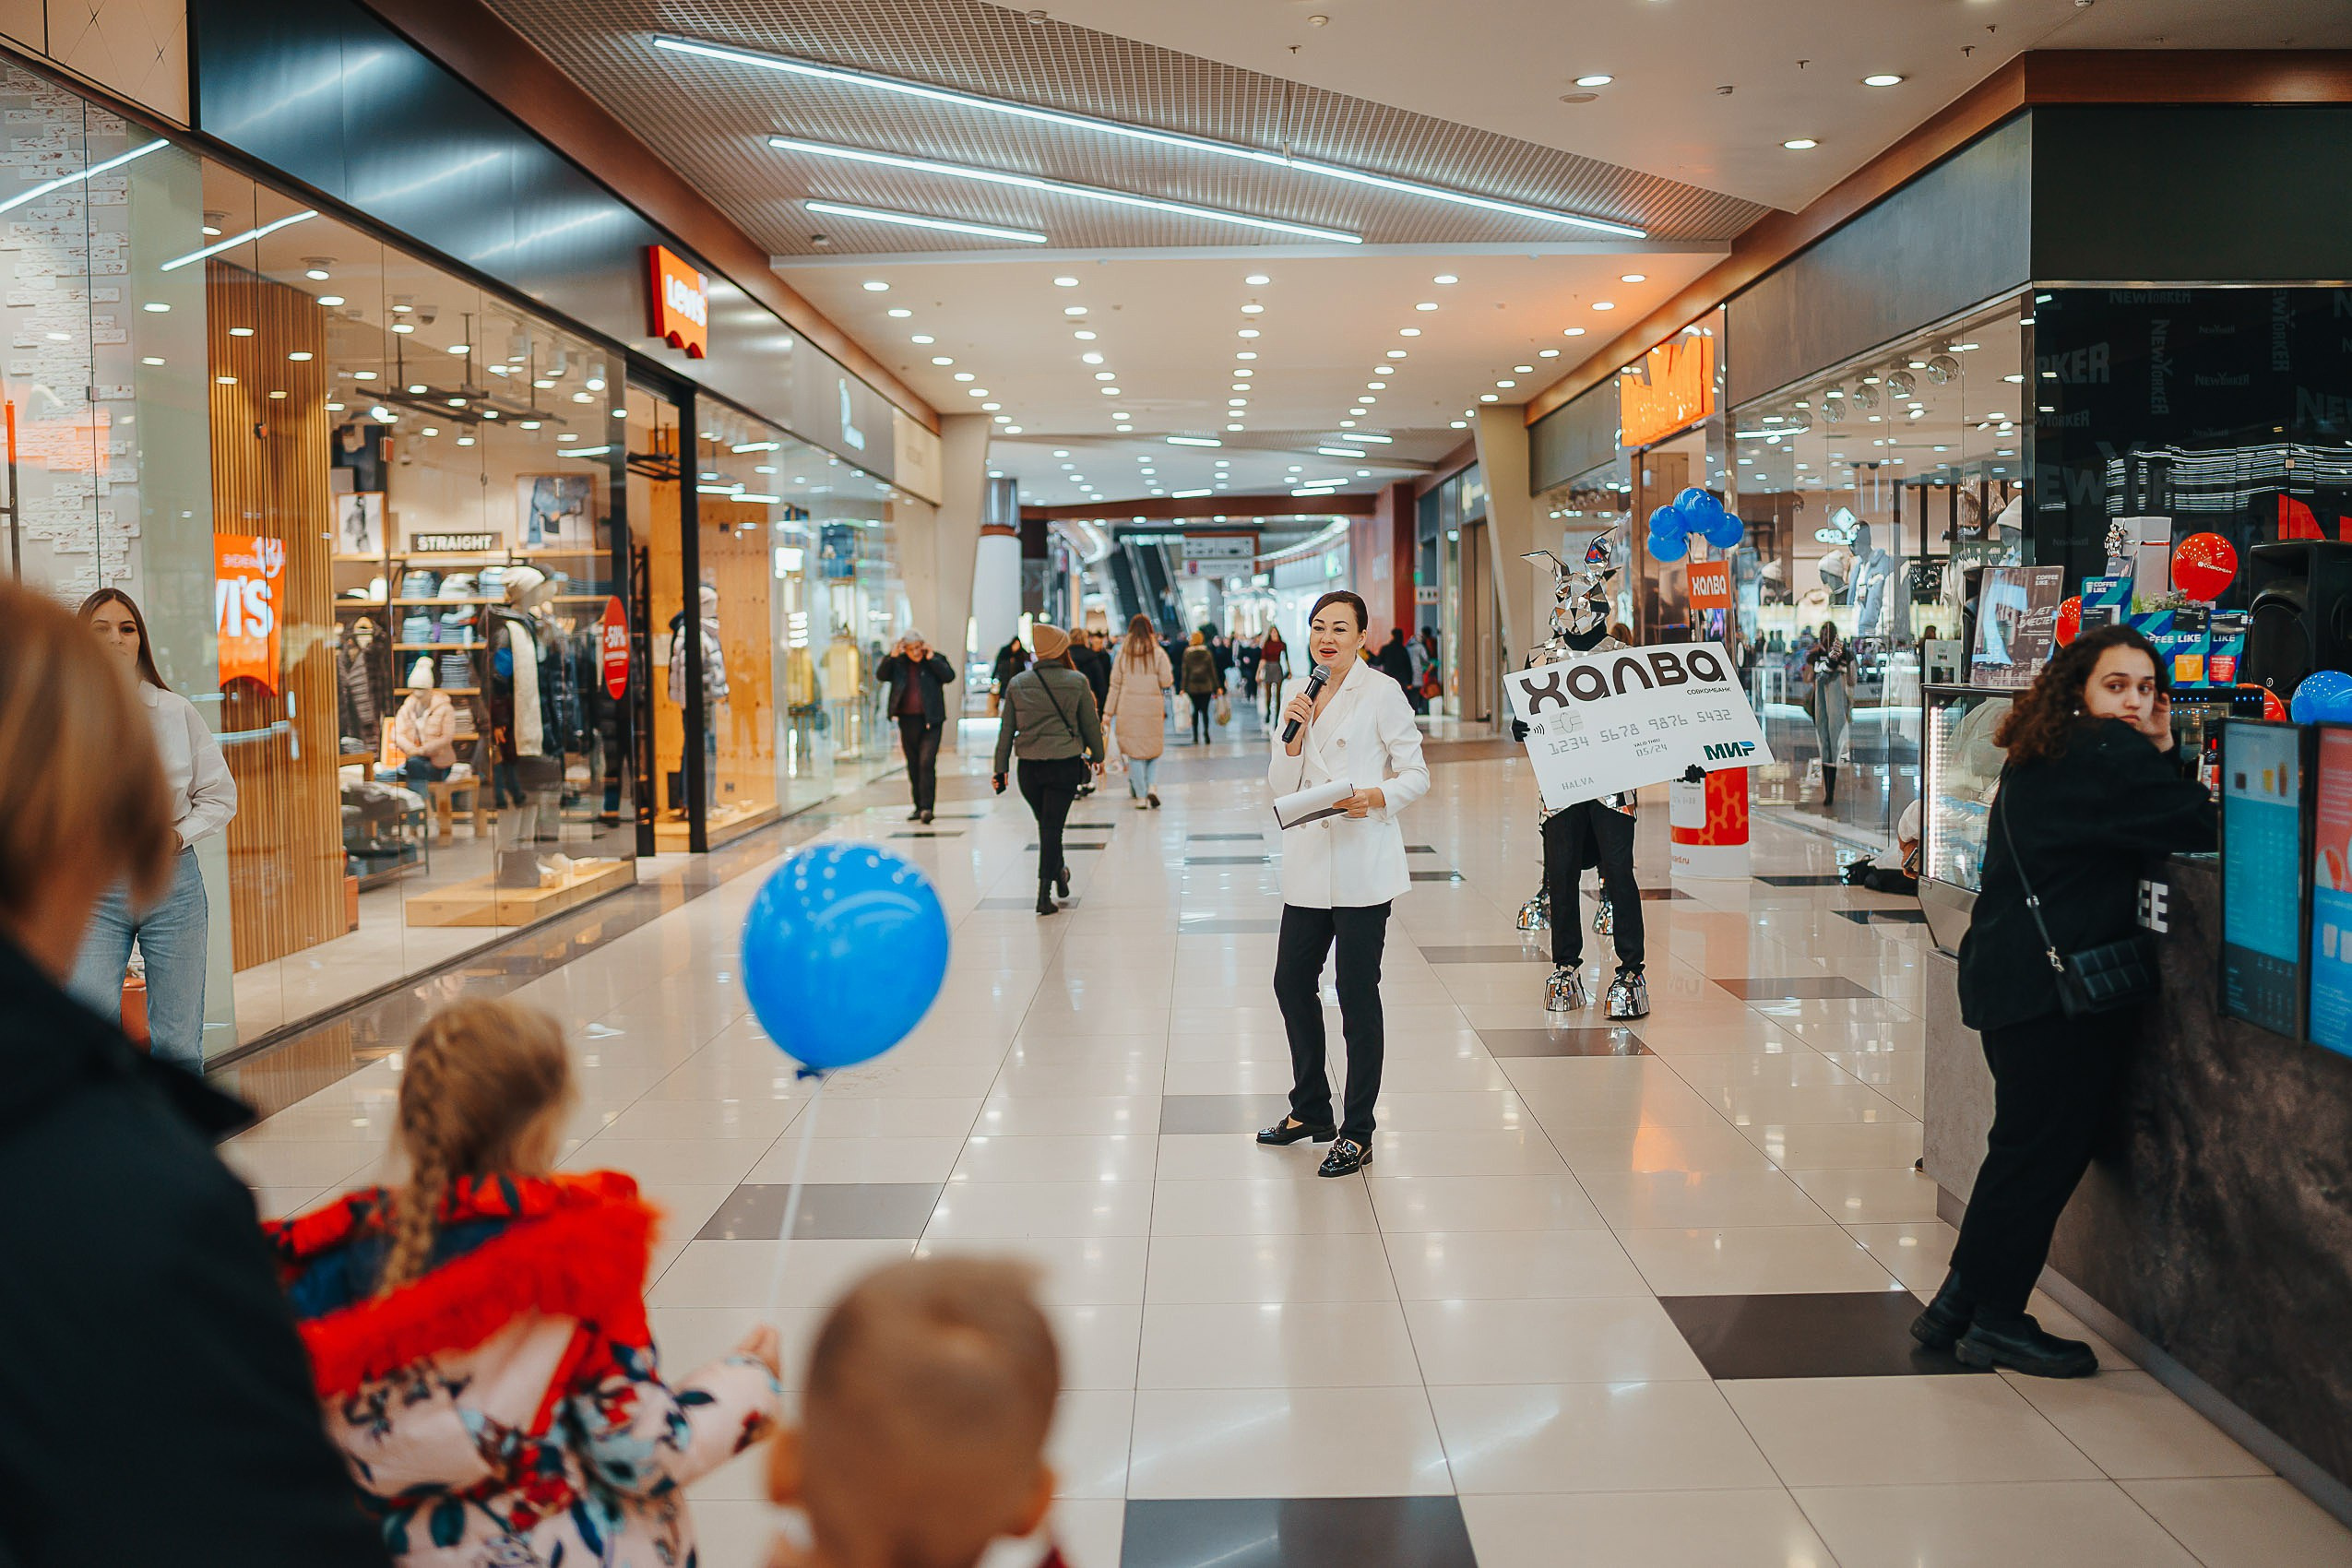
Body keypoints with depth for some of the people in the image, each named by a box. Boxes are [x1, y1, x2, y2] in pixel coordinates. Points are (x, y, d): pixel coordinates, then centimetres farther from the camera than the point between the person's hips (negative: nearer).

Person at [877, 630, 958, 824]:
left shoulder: (936, 659, 1)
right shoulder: (898, 663, 7)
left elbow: (949, 676, -12)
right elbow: (880, 675, -3)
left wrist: (931, 658, -15)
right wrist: (891, 656, -13)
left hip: (930, 721, -4)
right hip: (907, 721, 4)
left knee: (927, 763, -15)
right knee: (913, 766, 10)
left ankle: (927, 807, -16)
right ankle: (919, 807, 20)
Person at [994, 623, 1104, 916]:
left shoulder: (1017, 684, 2)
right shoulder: (1077, 682, -5)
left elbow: (1006, 730, 4)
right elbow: (1091, 724, 3)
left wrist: (1001, 769, 8)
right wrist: (1097, 755, 18)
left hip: (1029, 767, 3)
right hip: (1065, 765, -2)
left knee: (1046, 824, 20)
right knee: (1052, 827, -1)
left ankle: (1059, 873, 39)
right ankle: (1044, 895, -6)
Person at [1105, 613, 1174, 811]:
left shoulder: (1123, 652, 4)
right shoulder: (1158, 653, -2)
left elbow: (1115, 684, 5)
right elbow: (1166, 681, -6)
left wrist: (1108, 711, 9)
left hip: (1128, 709, 1)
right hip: (1152, 708, -1)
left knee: (1134, 752, 5)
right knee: (1155, 748, 12)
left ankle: (1140, 796, 4)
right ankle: (1151, 786, -6)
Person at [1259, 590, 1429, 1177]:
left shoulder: (1381, 692, -4)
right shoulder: (1296, 693, 12)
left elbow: (1417, 775, -5)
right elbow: (1281, 786, 11)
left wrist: (1375, 797, -23)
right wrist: (1294, 733, -5)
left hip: (1363, 864, -6)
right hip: (1308, 864, 6)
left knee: (1357, 994, -1)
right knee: (1292, 981, 11)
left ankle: (1356, 1134, 9)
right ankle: (1310, 1109, 30)